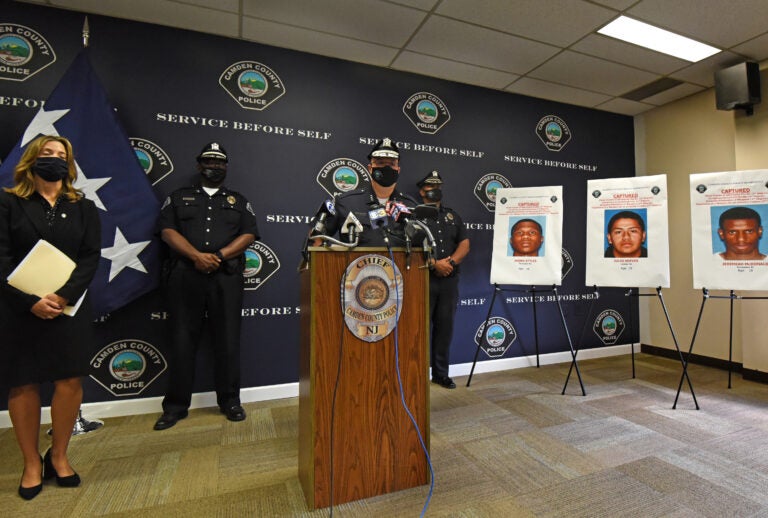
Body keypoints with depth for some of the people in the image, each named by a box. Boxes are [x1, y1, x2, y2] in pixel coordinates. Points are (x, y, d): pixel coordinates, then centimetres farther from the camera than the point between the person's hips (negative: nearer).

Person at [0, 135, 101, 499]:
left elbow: (91, 257, -2)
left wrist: (64, 296, -15)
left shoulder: (83, 207, 7)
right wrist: (31, 302, -17)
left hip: (70, 309, 1)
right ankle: (31, 463, 23)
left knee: (70, 381, 2)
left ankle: (58, 456, 22)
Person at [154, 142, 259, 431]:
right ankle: (175, 406, 17)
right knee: (183, 340, 5)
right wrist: (197, 256, -13)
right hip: (185, 276, 1)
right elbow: (167, 231, 3)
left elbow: (249, 234, 4)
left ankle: (230, 401, 14)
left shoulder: (238, 201, 17)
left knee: (227, 339, 2)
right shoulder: (179, 198, 17)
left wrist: (219, 256, -10)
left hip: (226, 277, 0)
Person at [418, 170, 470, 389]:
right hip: (424, 278, -4)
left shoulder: (452, 215, 18)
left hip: (449, 279, 5)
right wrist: (434, 263, -17)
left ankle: (441, 373, 21)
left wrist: (451, 261, -7)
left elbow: (464, 244, 11)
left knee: (445, 326, 9)